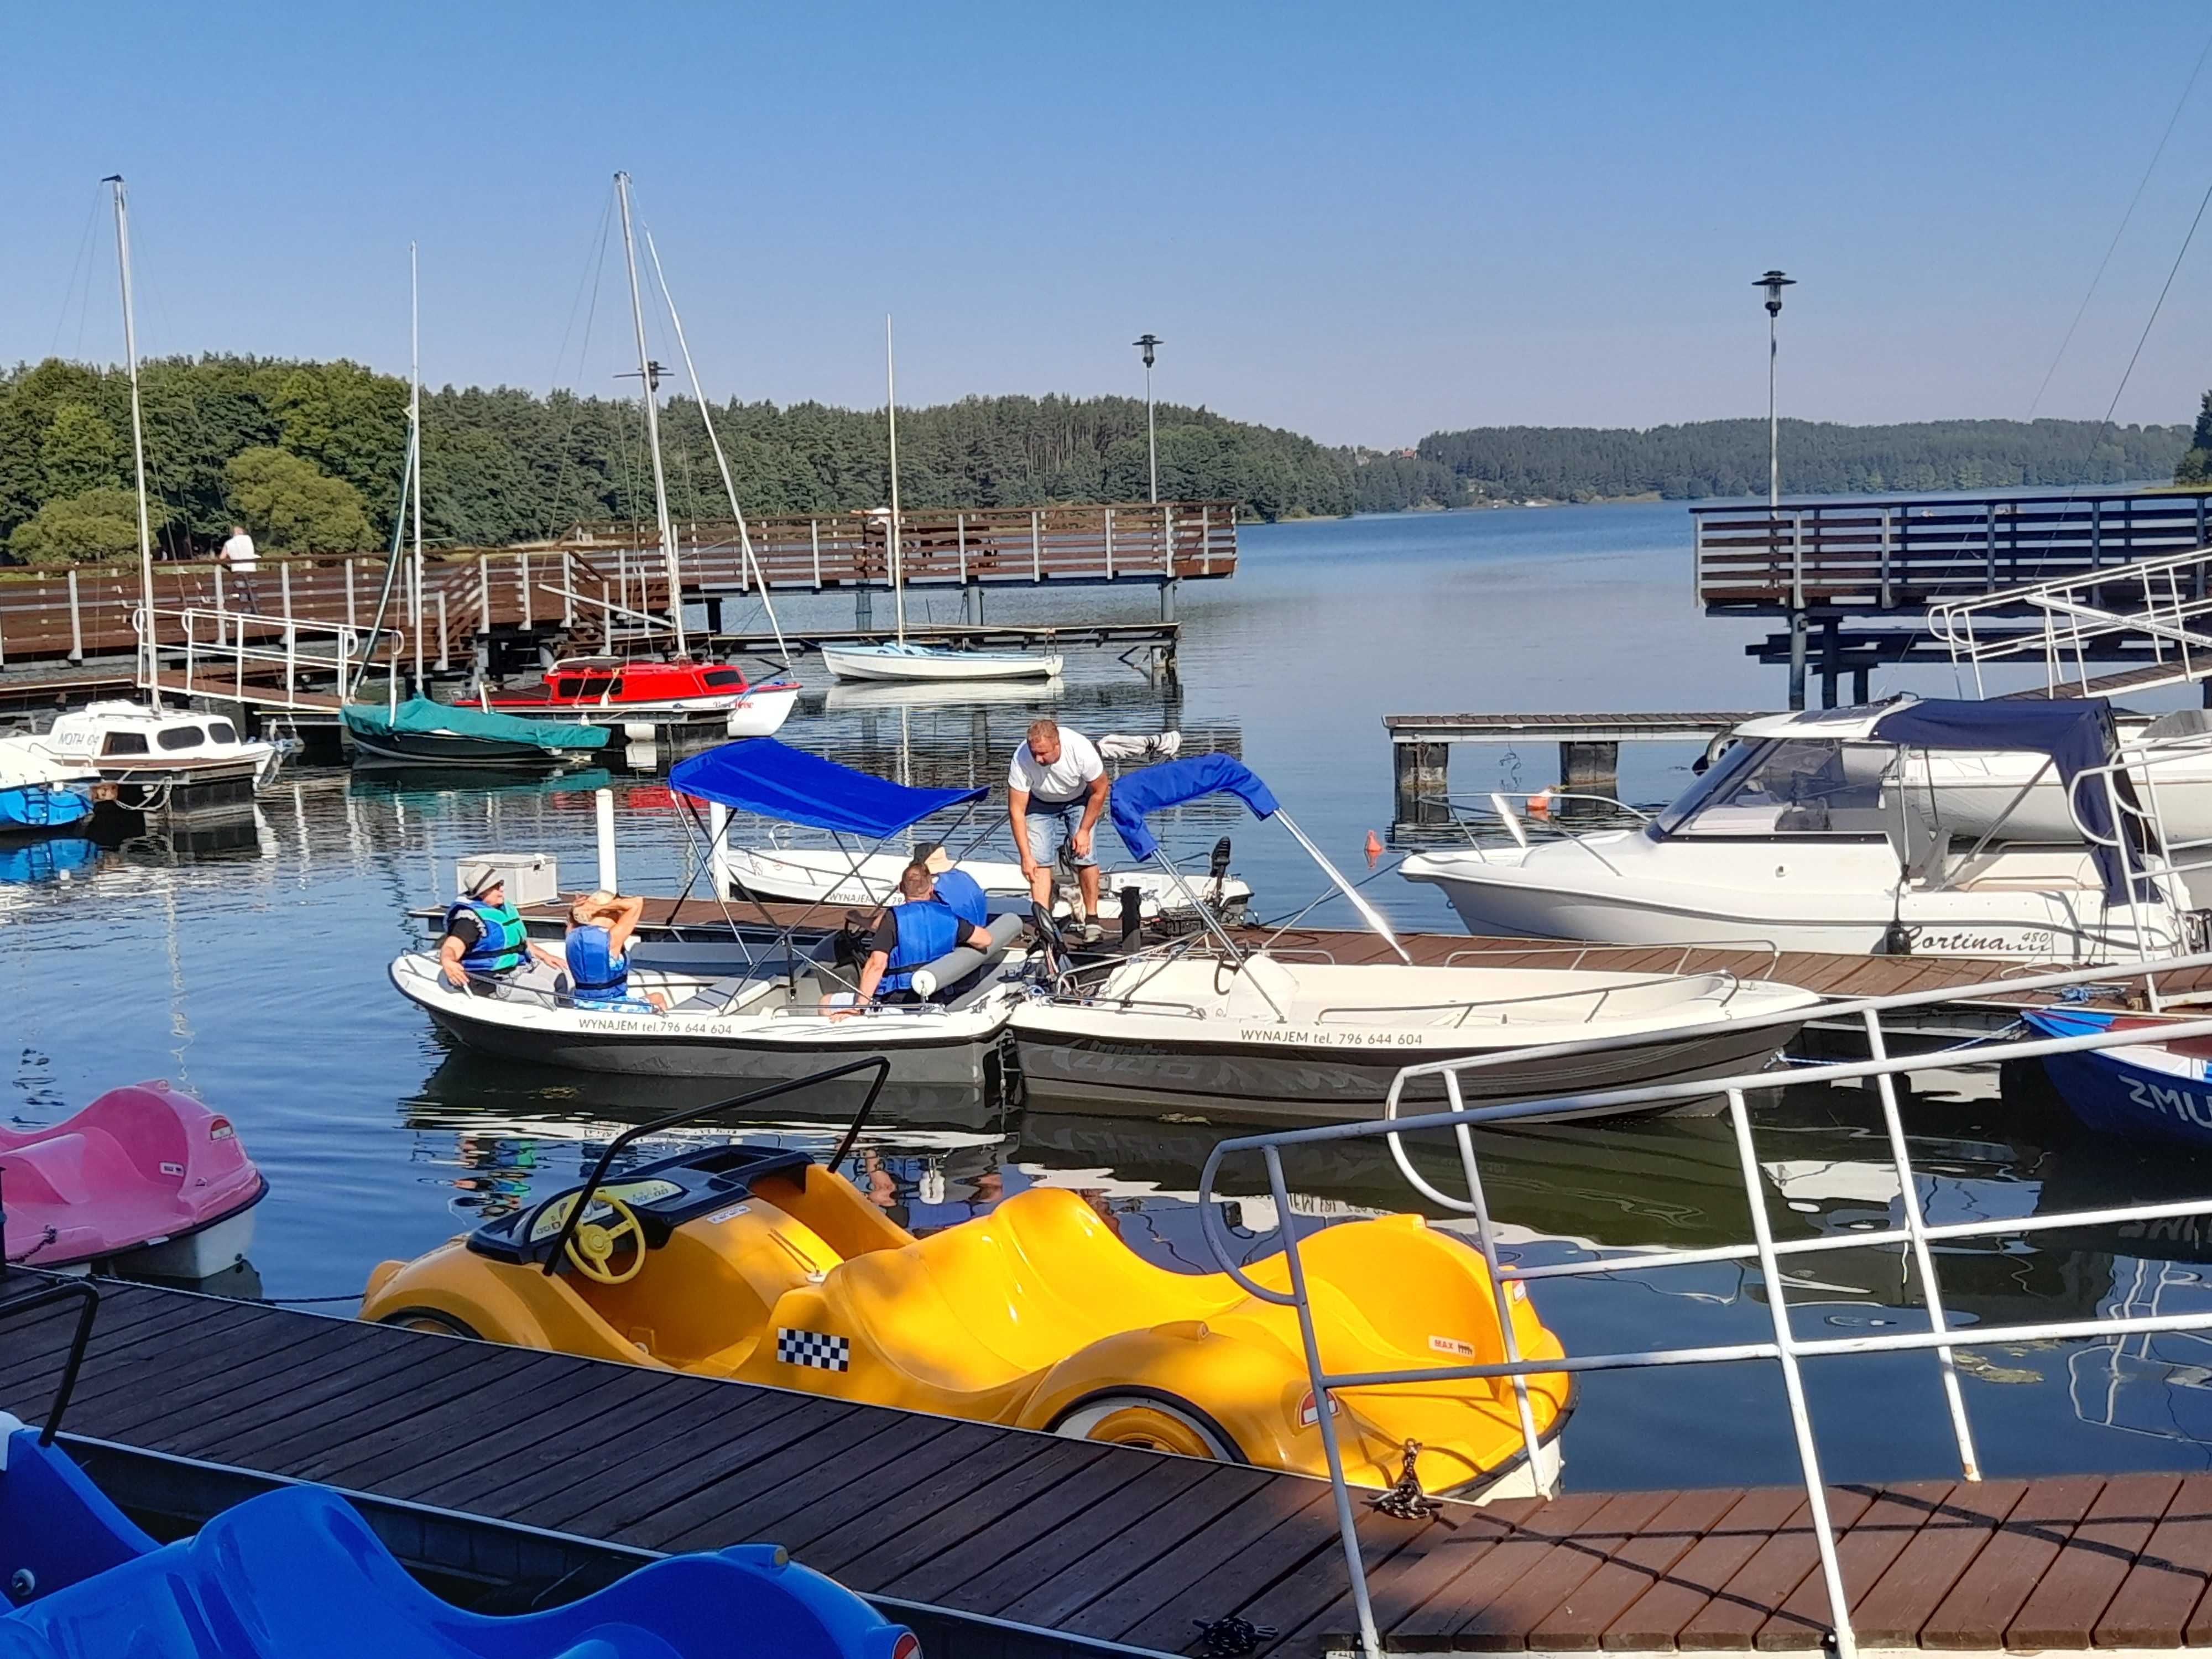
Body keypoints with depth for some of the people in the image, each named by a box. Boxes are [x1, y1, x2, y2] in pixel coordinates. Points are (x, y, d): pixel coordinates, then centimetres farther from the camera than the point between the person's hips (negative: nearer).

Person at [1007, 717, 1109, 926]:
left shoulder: (1081, 750, -36)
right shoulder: (1022, 760, -35)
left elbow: (1100, 791, -16)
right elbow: (1016, 811, -27)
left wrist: (1084, 830, -15)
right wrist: (1026, 857, -29)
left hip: (1079, 800, -1)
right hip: (1041, 803, 1)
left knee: (1084, 855, -14)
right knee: (1040, 860, -13)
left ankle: (1092, 918, -2)